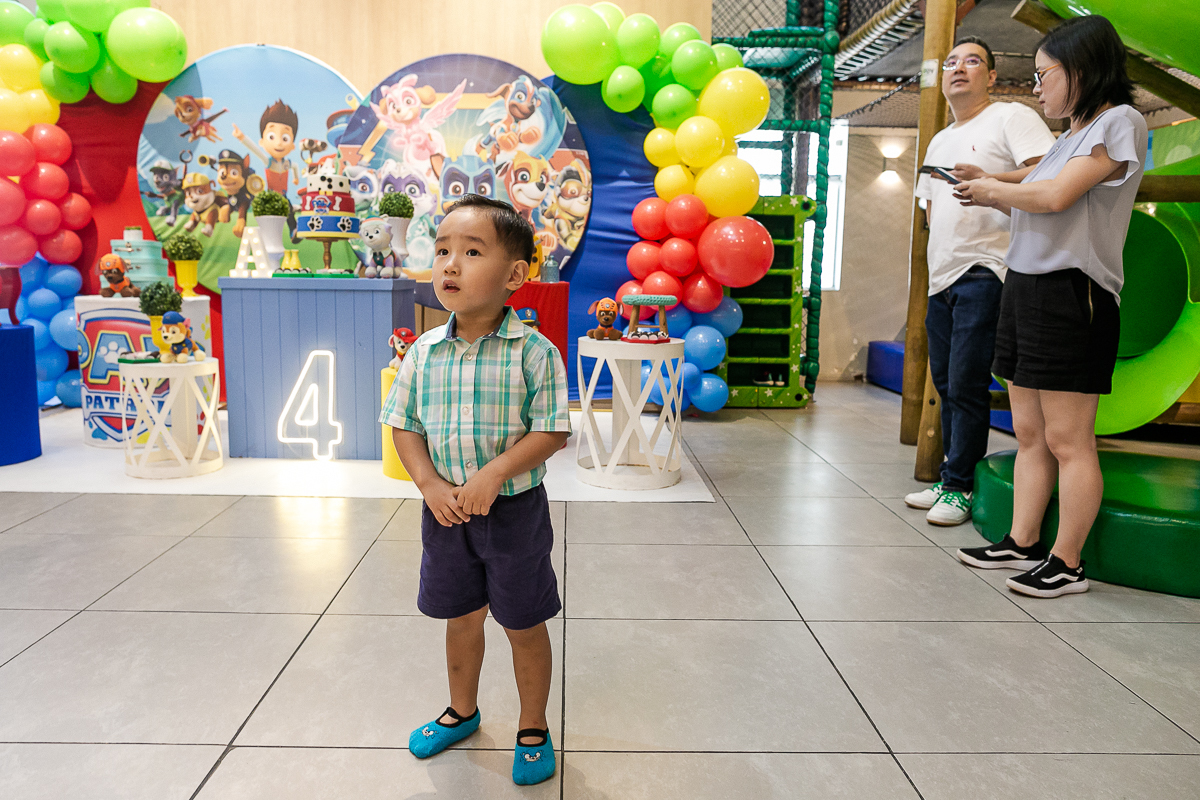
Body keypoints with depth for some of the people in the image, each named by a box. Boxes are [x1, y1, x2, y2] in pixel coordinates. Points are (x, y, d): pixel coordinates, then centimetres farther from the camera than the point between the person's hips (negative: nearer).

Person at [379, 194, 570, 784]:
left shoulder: (534, 352, -15)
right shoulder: (423, 353, -3)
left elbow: (552, 431, -15)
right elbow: (404, 425, 2)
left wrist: (493, 475, -25)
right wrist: (429, 484, -12)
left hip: (514, 508, -4)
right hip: (445, 509, 4)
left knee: (523, 624, 11)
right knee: (460, 616, 22)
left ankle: (533, 729, 34)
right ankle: (461, 711, 46)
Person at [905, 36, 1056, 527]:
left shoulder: (1011, 118, 0)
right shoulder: (939, 142, 24)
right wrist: (941, 255, 14)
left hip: (984, 272, -8)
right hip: (942, 278, 8)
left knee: (966, 386, -9)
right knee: (946, 385, 11)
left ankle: (960, 488, 0)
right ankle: (949, 479, 20)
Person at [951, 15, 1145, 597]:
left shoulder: (1119, 122, -5)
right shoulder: (1071, 136, 21)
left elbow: (1056, 197, -17)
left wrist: (996, 190, -2)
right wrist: (989, 191, 9)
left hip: (1070, 293, -9)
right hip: (1024, 288, 9)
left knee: (1067, 440, -5)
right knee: (1029, 433, 10)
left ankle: (1067, 565, 4)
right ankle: (1022, 544, 18)